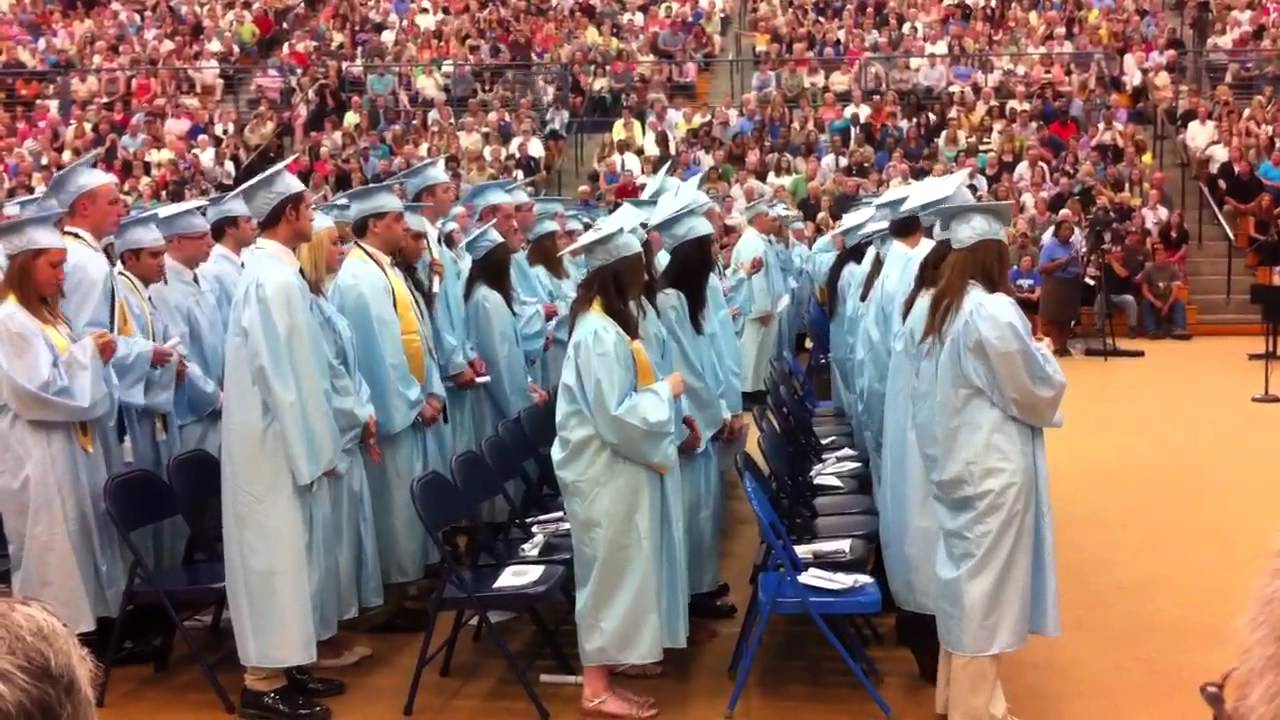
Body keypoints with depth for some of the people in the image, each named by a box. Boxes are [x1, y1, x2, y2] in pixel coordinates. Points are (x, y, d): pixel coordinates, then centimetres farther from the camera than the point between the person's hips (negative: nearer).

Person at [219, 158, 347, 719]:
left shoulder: (269, 268, 11)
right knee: (272, 547, -3)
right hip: (271, 437, -10)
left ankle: (281, 662, 23)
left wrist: (312, 443, 15)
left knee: (278, 545, 14)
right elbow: (284, 373, -22)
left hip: (271, 434, 10)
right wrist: (312, 450, -17)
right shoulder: (275, 277, -19)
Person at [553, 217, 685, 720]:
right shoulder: (600, 333, -23)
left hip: (617, 465, 10)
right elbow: (617, 418, -24)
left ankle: (611, 656, 27)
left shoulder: (606, 320, 8)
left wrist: (661, 394, 4)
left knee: (619, 566, 16)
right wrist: (666, 391, -13)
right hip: (606, 469, -10)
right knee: (610, 569, -1)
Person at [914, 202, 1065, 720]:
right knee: (985, 586, 3)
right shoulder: (994, 310, -20)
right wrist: (1044, 354, 7)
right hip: (992, 467, -8)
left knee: (966, 577, 18)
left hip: (954, 459, 8)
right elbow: (1039, 388, -13)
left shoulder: (941, 306, 5)